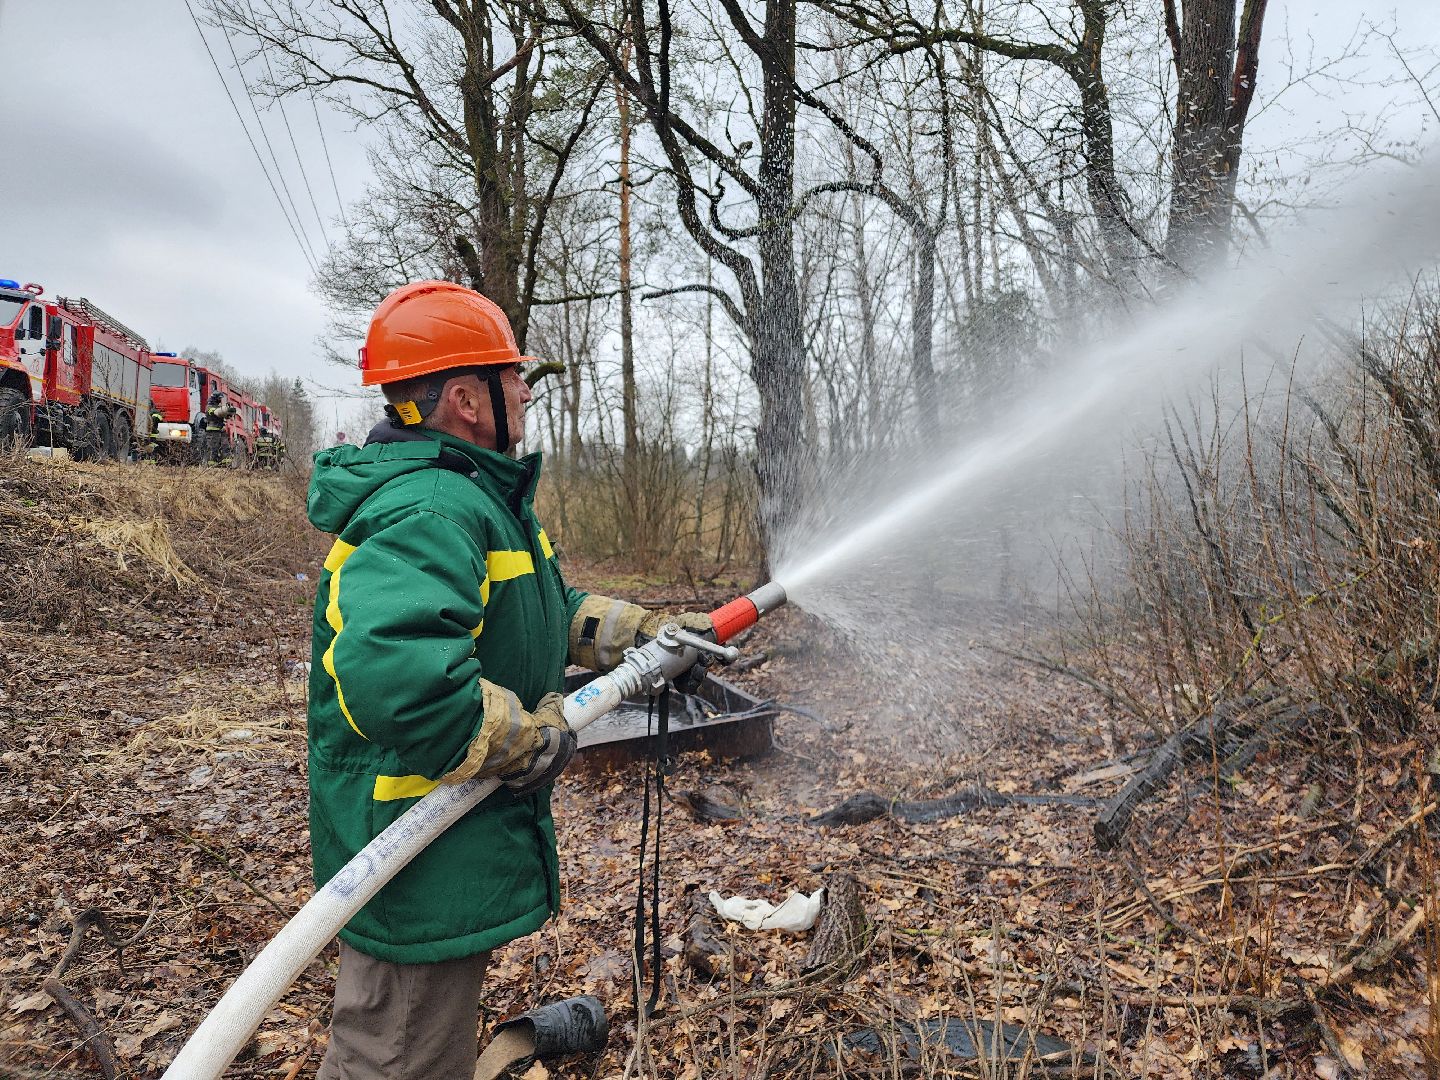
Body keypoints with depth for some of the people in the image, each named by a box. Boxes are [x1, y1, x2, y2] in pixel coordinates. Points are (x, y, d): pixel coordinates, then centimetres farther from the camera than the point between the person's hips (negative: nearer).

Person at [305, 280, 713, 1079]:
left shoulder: (477, 499, 11)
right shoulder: (430, 510, -27)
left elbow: (552, 612, 21)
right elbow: (389, 667, -44)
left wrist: (651, 632, 13)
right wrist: (532, 739, -30)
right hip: (421, 868, -11)